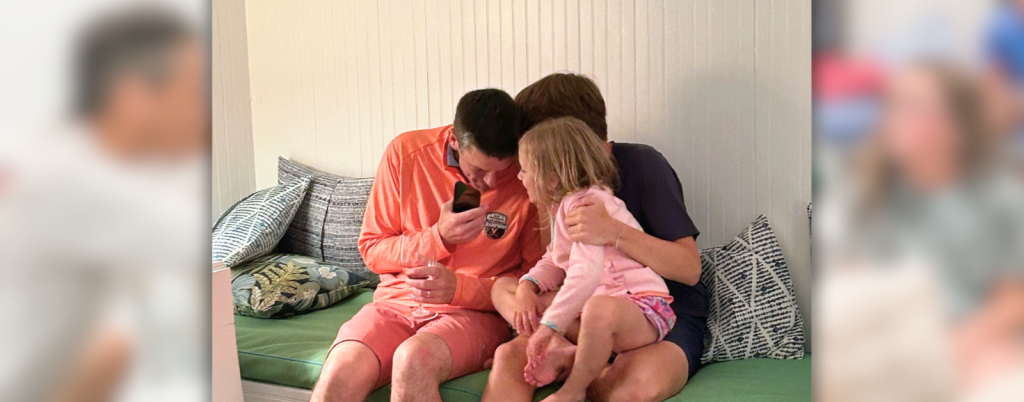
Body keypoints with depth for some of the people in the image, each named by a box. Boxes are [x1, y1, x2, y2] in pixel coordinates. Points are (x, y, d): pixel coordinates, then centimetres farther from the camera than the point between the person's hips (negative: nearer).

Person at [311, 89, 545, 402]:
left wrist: (460, 288, -16)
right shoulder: (406, 152, -2)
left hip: (477, 311, -1)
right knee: (341, 373, -30)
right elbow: (371, 249, 5)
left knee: (414, 359, -35)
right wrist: (439, 237, -13)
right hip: (397, 302, 2)